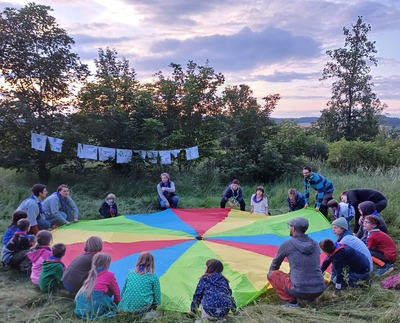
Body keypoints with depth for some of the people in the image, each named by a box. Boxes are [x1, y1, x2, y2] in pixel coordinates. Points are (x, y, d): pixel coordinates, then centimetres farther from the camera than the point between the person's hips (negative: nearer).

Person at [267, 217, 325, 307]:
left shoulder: (287, 244, -5)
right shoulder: (315, 244, 10)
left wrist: (271, 274, 35)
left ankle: (292, 302, 2)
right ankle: (311, 298, 18)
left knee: (272, 274, 11)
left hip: (300, 291, -6)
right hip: (319, 291, 6)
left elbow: (275, 264, 12)